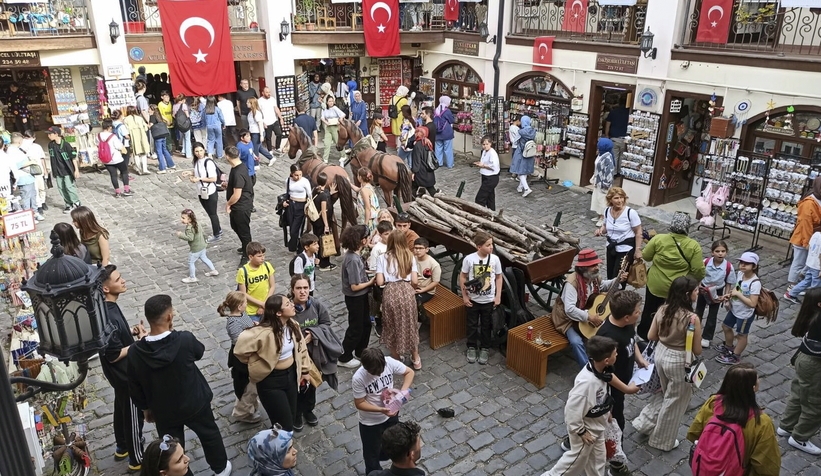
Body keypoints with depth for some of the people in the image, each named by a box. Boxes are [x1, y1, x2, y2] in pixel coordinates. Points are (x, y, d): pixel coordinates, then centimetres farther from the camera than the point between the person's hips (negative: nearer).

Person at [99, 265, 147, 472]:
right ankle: (137, 460, 28)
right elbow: (114, 355, -27)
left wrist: (132, 331, -3)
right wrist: (140, 342, -19)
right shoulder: (108, 318, -34)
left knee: (122, 410, 27)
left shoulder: (108, 307, -5)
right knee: (133, 416, 9)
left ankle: (122, 448, 48)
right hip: (125, 374, -9)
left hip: (122, 373, 9)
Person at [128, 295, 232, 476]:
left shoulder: (135, 352, -21)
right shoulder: (185, 339, -30)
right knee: (210, 434, 26)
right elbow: (199, 351, -4)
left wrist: (145, 408, 11)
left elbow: (135, 388, -7)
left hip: (163, 411, 1)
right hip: (195, 404, 0)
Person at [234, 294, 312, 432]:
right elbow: (241, 348, -27)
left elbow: (301, 347, 8)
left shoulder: (292, 325, -6)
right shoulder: (264, 333, -31)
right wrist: (255, 363, -8)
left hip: (291, 375, 7)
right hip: (271, 381, -7)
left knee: (292, 418, 19)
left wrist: (304, 370, 13)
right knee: (285, 426, 0)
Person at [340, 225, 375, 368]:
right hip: (355, 298, -9)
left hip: (361, 296, 9)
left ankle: (360, 351, 42)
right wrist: (371, 282, -15)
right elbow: (355, 286, -28)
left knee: (366, 323, 23)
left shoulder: (353, 253, -2)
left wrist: (368, 276, 2)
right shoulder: (353, 260, -30)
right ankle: (344, 358, 25)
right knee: (356, 328, 8)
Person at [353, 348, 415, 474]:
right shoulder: (358, 379, -32)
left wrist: (403, 390, -25)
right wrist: (381, 410, -31)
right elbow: (359, 404, -20)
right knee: (372, 453, 19)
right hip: (370, 422, -4)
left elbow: (409, 372, -9)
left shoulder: (389, 362, -24)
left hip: (391, 414, 4)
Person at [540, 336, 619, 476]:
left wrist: (606, 412, 15)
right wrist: (580, 432, -20)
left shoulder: (599, 369, -13)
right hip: (586, 428, -7)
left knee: (598, 458, 26)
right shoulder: (587, 382, -41)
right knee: (578, 459, 16)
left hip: (597, 425, 7)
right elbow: (572, 409, -33)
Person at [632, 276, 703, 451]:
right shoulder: (692, 318, -24)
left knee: (665, 393, 30)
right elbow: (697, 351, -15)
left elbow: (651, 336, 1)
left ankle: (645, 422, 36)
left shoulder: (663, 309, -8)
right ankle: (663, 441, 33)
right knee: (675, 401, 16)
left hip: (660, 354, 6)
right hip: (679, 361, -6)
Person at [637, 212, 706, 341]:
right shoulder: (694, 246, -15)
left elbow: (646, 256, -5)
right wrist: (701, 276, 8)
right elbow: (698, 270, -14)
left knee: (650, 309, 23)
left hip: (655, 285, 0)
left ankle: (644, 332, 41)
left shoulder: (658, 239, -16)